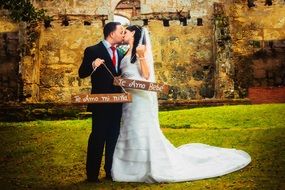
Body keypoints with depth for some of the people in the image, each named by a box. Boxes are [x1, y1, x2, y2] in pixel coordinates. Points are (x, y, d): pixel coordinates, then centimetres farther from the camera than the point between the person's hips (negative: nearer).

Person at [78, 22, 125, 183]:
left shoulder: (120, 54, 15)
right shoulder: (93, 51, -5)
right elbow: (82, 73, -11)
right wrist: (93, 65, -28)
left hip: (117, 103, 7)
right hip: (101, 103, -7)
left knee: (114, 137, 12)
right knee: (98, 137, -3)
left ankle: (110, 171, 23)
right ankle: (92, 174, 6)